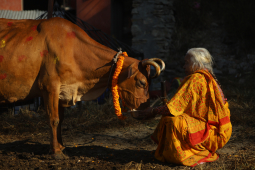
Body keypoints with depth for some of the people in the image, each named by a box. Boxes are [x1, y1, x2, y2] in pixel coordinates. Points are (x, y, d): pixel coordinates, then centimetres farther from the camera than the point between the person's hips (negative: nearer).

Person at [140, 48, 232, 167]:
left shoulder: (195, 79, -15)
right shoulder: (210, 79, 14)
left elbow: (174, 107, -17)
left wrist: (154, 111, -2)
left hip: (210, 133, -10)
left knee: (172, 121, -22)